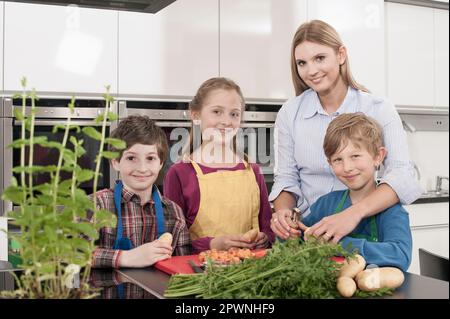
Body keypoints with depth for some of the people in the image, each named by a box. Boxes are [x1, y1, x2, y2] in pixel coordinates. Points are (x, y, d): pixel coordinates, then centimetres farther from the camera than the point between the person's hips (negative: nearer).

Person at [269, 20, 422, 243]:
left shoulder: (379, 111, -5)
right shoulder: (289, 114, 1)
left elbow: (402, 176, -17)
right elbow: (287, 178, 6)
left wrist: (354, 213, -33)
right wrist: (282, 211, -16)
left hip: (362, 232, -2)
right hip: (306, 232, 2)